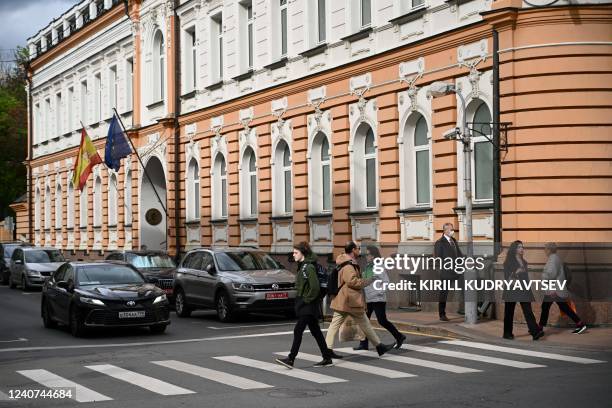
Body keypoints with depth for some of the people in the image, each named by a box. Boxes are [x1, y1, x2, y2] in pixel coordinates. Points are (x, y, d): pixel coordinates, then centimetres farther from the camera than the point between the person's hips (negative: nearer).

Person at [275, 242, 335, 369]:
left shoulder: (309, 267, -15)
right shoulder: (302, 266, 14)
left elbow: (315, 287, -23)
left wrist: (307, 299, -17)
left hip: (308, 306, -10)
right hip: (303, 305, 10)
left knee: (298, 330, -11)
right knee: (315, 331, 12)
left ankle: (291, 359, -11)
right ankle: (327, 358, 17)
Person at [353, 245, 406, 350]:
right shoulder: (367, 267, 12)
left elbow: (386, 282, -15)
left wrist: (379, 292, -20)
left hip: (378, 299, -8)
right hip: (368, 299, 8)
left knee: (382, 321, -4)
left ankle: (399, 337, 12)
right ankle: (363, 343, 9)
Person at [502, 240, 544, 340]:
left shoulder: (523, 262, 15)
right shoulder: (509, 262, -3)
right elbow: (507, 277, -9)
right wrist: (516, 272, -21)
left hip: (523, 290, 5)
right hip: (512, 290, -5)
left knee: (528, 310, -7)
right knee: (509, 312, 2)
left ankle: (535, 332, -17)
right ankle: (507, 333, 12)